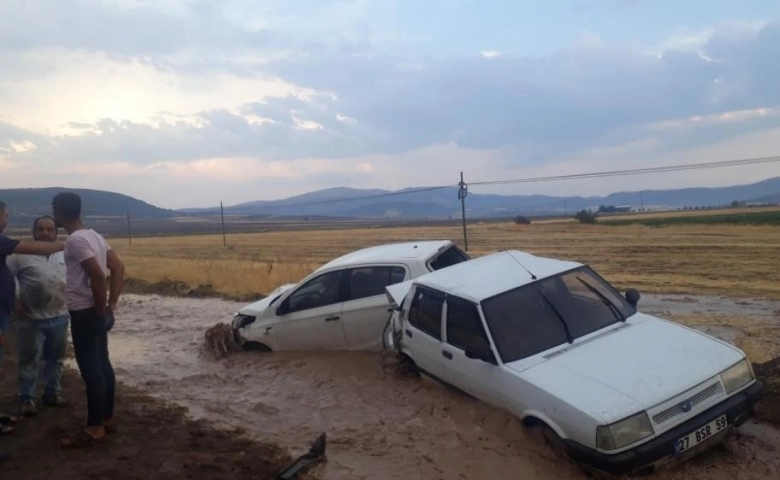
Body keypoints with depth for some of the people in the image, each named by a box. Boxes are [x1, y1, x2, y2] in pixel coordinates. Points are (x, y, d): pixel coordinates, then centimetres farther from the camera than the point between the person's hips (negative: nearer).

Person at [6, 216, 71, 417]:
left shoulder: (66, 254, 5)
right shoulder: (21, 254, -7)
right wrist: (13, 300, -11)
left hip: (59, 317, 4)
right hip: (31, 319, -4)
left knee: (56, 359, 14)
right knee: (29, 360, 5)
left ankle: (52, 394, 28)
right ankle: (27, 399, 18)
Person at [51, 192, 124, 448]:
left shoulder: (75, 240, -17)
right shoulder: (94, 235, 11)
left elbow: (97, 275, -27)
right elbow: (118, 268, 11)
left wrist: (100, 308, -15)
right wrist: (111, 304, 9)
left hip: (84, 314, -9)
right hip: (96, 313, 9)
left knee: (90, 369, -2)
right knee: (102, 365, 14)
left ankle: (95, 427, 6)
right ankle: (107, 419, 23)